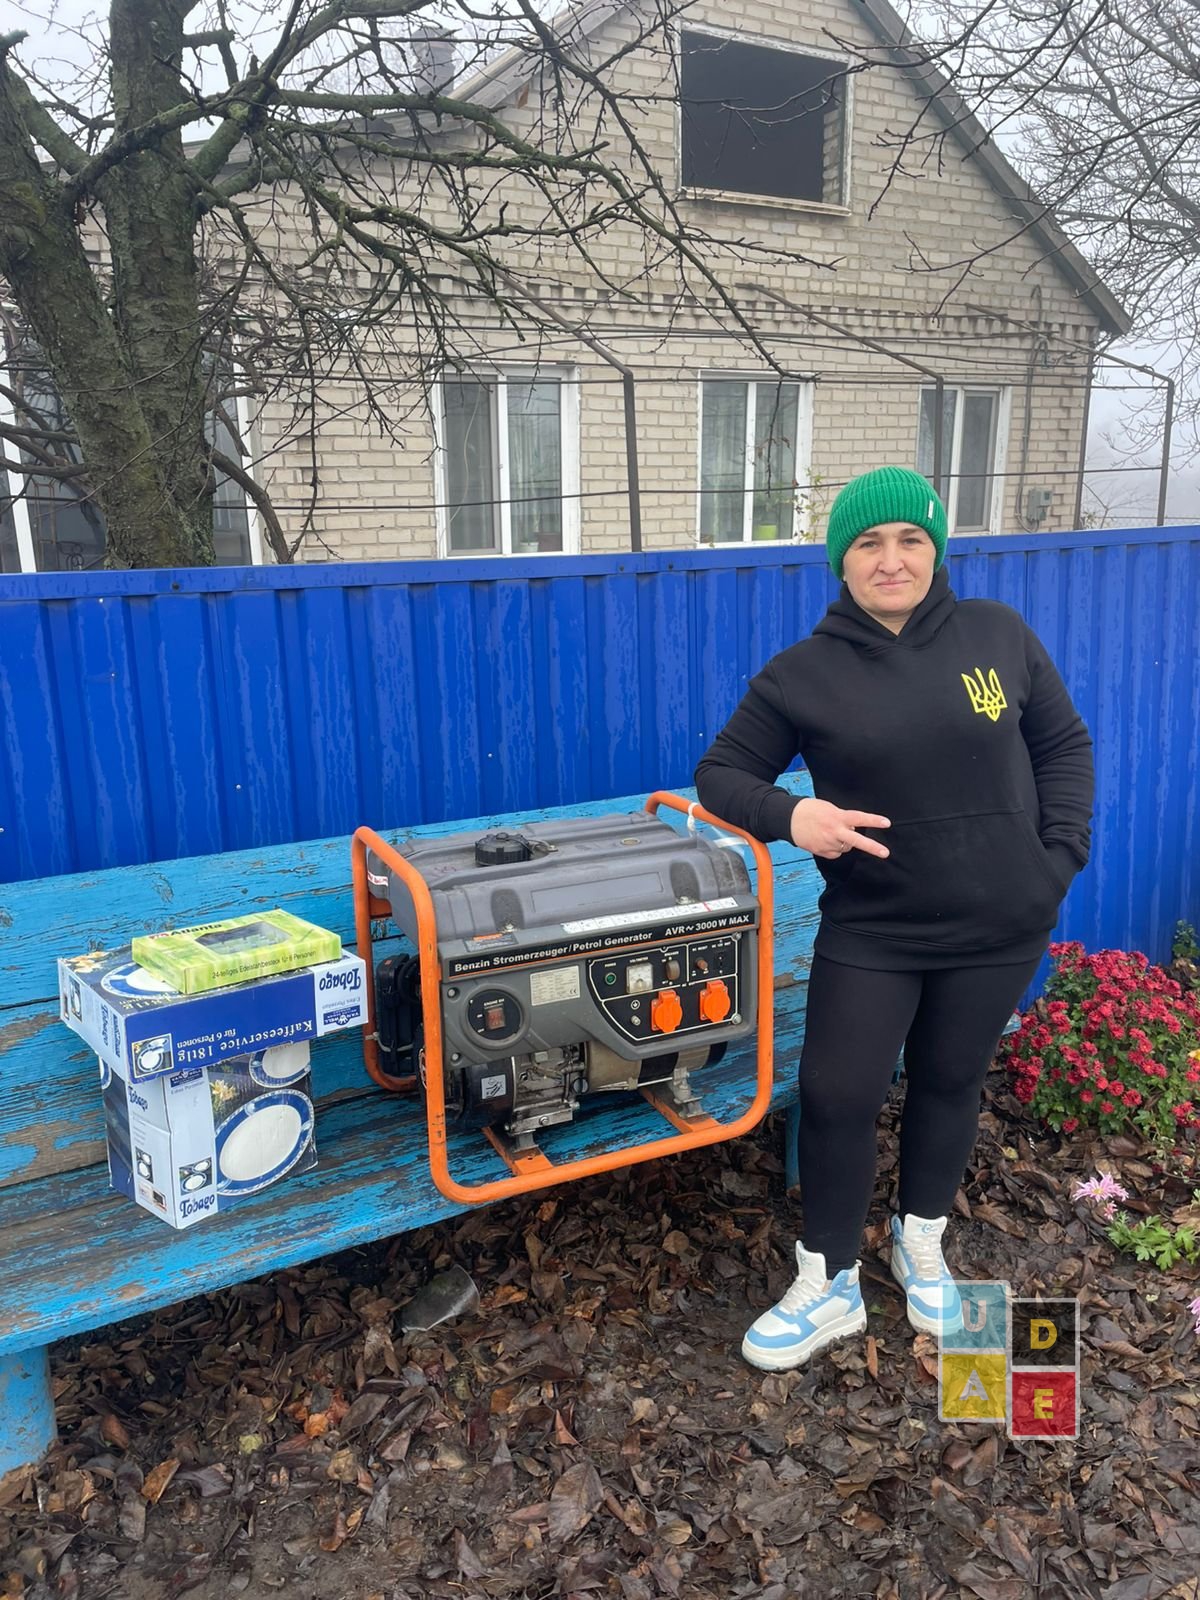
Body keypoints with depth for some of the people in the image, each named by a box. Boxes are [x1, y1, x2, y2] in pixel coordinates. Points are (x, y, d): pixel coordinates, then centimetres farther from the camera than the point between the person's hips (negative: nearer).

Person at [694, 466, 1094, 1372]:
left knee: (950, 1084, 17)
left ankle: (922, 1245, 42)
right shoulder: (803, 673, -7)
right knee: (837, 1097, 0)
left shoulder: (999, 635, -2)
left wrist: (1061, 855, -4)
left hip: (999, 925, 2)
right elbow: (720, 773, -2)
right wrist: (789, 814, -22)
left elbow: (1065, 744, 7)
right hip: (872, 930, -1)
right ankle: (830, 1286, 22)